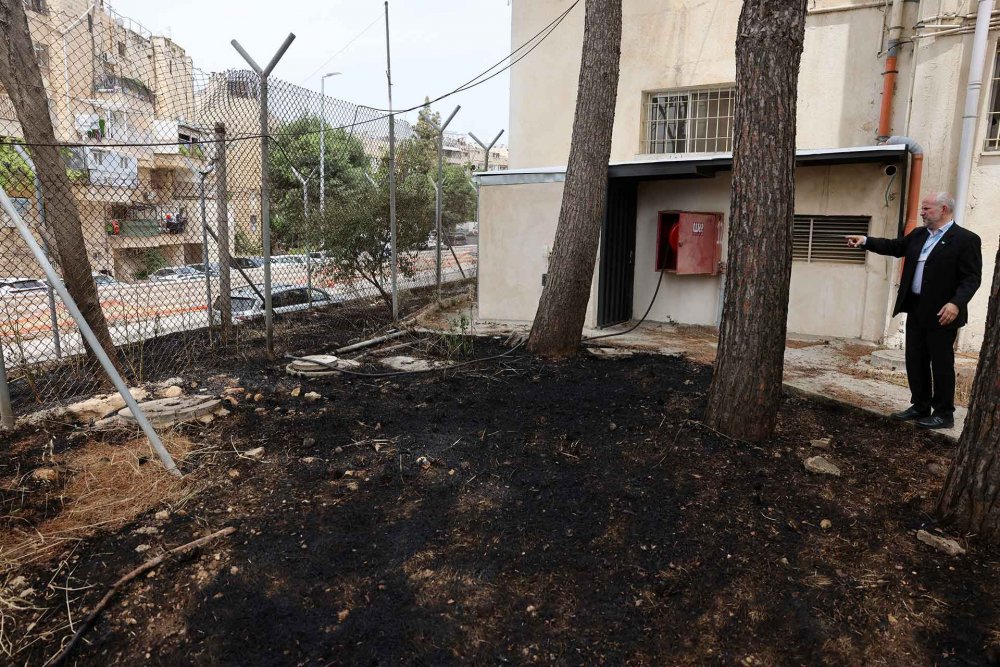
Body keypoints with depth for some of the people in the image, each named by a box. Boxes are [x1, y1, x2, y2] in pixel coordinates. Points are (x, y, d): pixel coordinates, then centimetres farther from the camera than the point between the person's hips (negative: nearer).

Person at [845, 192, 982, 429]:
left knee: (941, 364, 2)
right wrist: (865, 241, 3)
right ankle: (920, 407, 25)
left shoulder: (966, 239, -11)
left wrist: (956, 303, -29)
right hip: (915, 309, 7)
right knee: (915, 361, 13)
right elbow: (894, 246, 17)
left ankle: (944, 414, 14)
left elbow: (972, 278, -16)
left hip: (941, 313, -7)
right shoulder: (918, 234, 10)